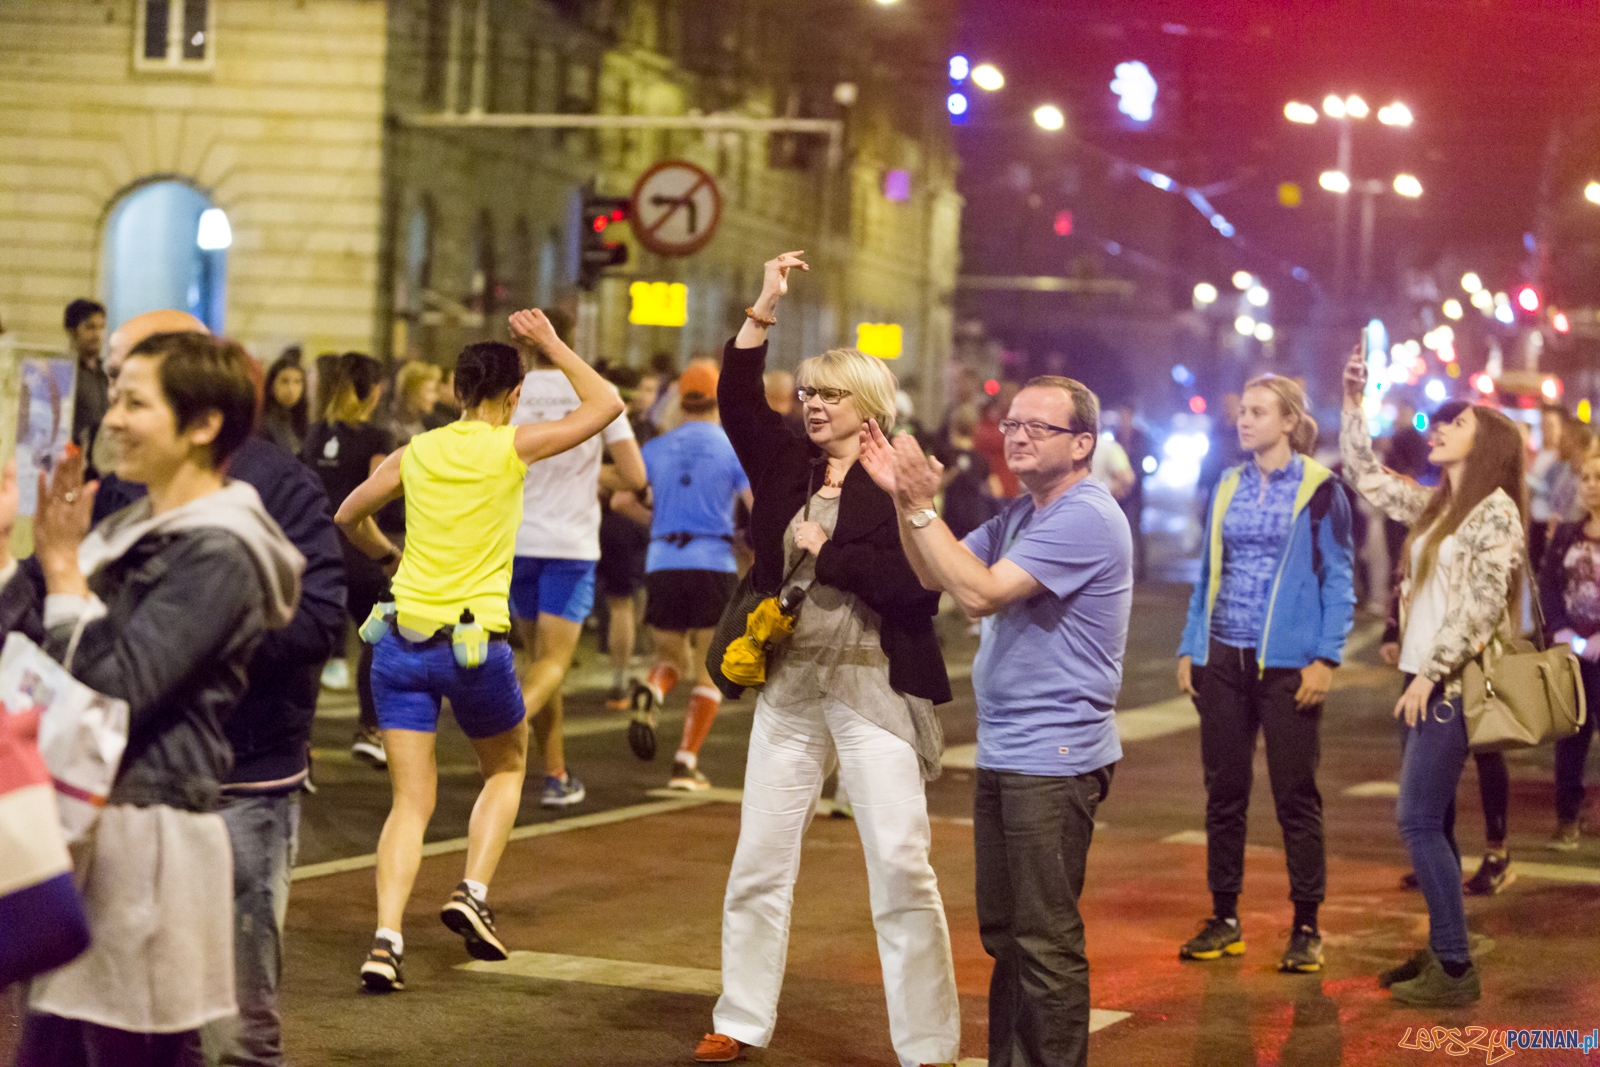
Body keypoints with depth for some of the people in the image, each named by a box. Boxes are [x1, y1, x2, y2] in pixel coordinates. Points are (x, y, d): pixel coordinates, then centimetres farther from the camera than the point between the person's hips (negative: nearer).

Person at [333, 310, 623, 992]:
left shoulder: (417, 453, 7)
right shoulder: (513, 446, -5)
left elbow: (348, 516, 20)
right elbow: (606, 404, 5)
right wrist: (552, 347, 13)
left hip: (403, 641, 3)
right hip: (476, 643, -3)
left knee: (411, 801, 5)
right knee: (507, 767, 23)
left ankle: (386, 940, -11)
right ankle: (473, 892, 5)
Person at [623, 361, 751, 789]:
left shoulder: (657, 448, 9)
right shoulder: (733, 449, 0)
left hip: (662, 566, 3)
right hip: (713, 566, -3)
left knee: (672, 658, 22)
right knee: (710, 674, 9)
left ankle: (650, 693, -13)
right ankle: (686, 762, -2)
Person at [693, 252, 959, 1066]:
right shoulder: (788, 467, 9)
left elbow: (919, 589, -18)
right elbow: (737, 401, -1)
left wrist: (826, 551, -13)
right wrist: (764, 309, -7)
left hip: (874, 690, -6)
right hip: (790, 687, 6)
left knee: (902, 870, -7)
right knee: (758, 864, 9)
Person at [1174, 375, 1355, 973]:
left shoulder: (1318, 489, -4)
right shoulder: (1229, 487, 11)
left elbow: (1339, 580, -5)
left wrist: (1326, 658, -13)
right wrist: (1189, 647, 9)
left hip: (1287, 662, -5)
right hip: (1224, 658, 5)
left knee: (1295, 797, 0)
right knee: (1223, 793, 8)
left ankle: (1306, 927, 7)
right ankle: (1224, 919, 17)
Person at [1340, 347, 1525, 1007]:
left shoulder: (1495, 512, -11)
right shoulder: (1435, 506, 14)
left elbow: (1483, 604, -17)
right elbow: (1366, 479, 23)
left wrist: (1431, 673, -19)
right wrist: (1353, 405, 15)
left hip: (1453, 685, -9)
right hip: (1427, 679, 9)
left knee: (1420, 820, -10)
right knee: (1431, 821, 11)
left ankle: (1455, 970, -6)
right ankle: (1443, 954, 17)